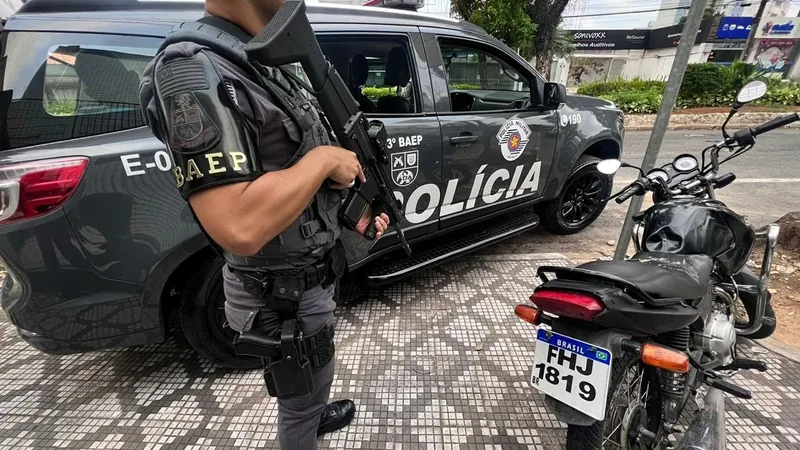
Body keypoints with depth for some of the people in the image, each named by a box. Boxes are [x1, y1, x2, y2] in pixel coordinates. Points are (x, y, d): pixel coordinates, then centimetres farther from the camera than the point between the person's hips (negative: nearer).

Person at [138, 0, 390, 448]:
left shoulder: (260, 67, 6)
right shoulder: (194, 68, -24)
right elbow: (241, 229, -35)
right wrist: (323, 158, -24)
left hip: (309, 277, 10)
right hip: (286, 296, -9)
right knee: (303, 394, 18)